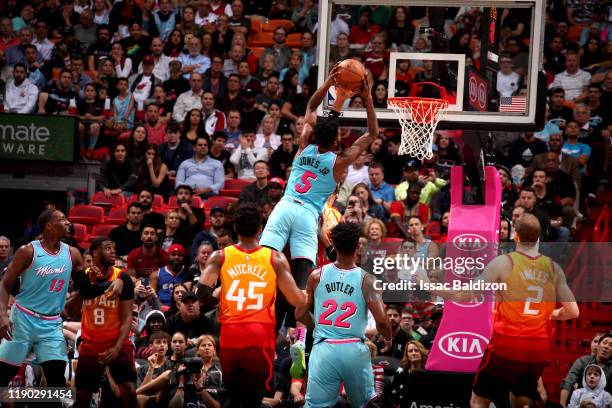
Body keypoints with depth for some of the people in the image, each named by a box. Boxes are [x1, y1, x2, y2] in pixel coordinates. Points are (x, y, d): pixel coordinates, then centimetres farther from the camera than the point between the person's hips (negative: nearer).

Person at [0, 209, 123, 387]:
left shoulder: (72, 254, 3)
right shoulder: (28, 251, -10)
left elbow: (86, 290, 10)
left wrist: (112, 285, -9)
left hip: (52, 325, 3)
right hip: (23, 319, -3)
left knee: (57, 377, -5)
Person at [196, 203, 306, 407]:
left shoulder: (220, 257, 1)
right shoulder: (275, 259, -1)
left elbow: (202, 293, -11)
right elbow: (297, 300, -5)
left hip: (229, 333, 2)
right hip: (261, 334, -2)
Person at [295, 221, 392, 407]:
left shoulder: (317, 276, 2)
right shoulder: (366, 280, -4)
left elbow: (300, 314, 8)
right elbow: (381, 321, -10)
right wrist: (388, 339, 12)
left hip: (324, 349, 1)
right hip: (354, 350, -1)